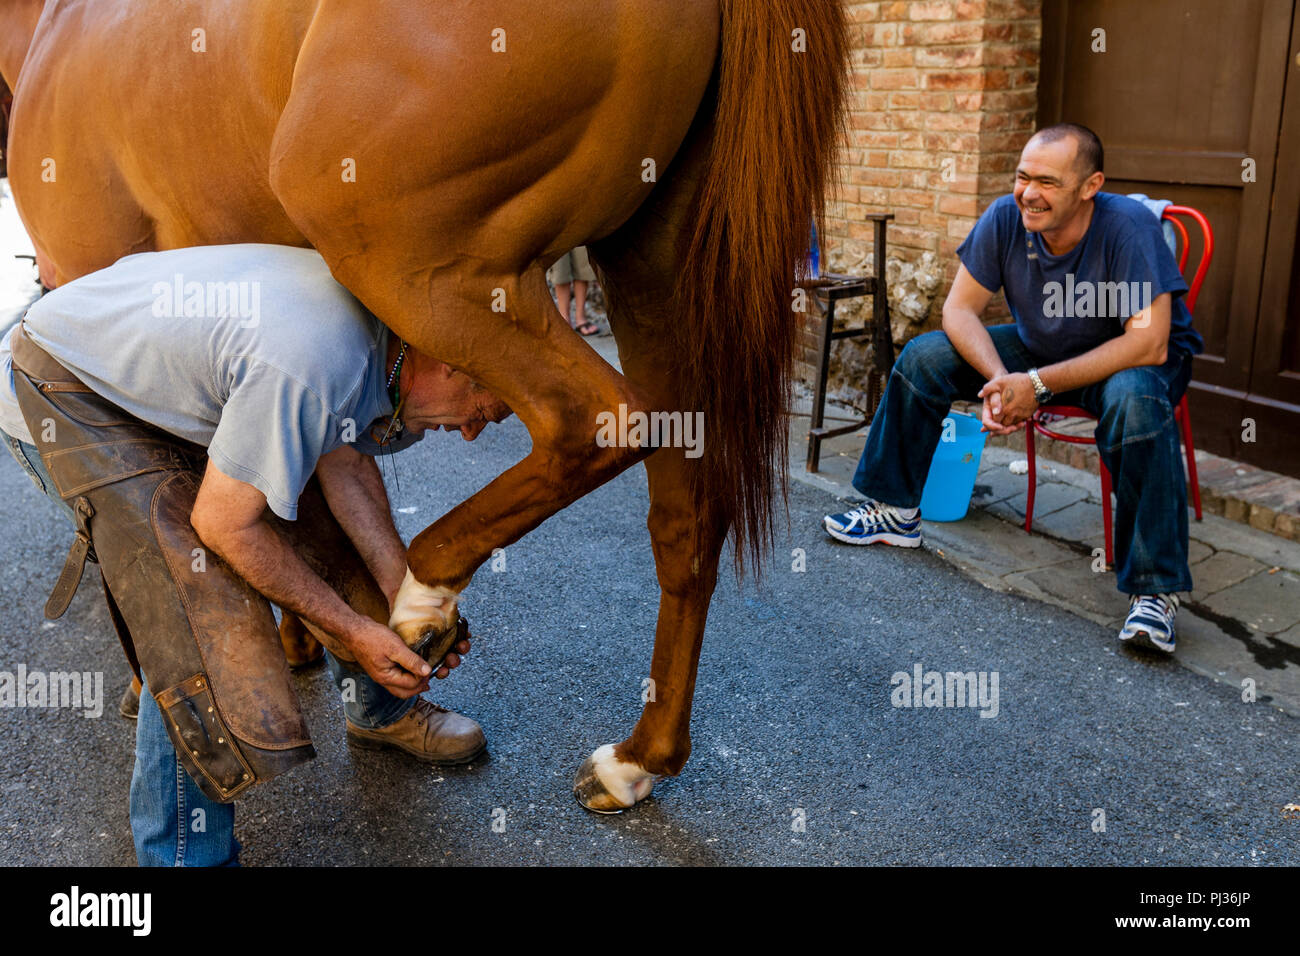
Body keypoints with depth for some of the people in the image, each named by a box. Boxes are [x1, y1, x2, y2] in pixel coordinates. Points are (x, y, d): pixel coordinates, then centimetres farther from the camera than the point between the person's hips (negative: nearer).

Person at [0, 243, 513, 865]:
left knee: (326, 530, 8)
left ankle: (381, 711, 33)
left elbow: (342, 462, 0)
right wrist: (350, 627, -17)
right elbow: (222, 524, -27)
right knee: (205, 616, -18)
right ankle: (184, 856, 2)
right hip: (64, 397, -8)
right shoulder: (310, 367, -39)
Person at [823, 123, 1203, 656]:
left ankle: (1154, 590, -31)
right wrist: (998, 377, -30)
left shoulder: (1128, 227, -30)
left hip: (1133, 360, -5)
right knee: (924, 356, -9)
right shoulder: (1005, 219, -17)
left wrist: (1039, 384, -35)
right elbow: (960, 308, -12)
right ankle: (896, 513, 5)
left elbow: (1149, 345, -33)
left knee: (1134, 400, -40)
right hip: (1039, 348, 5)